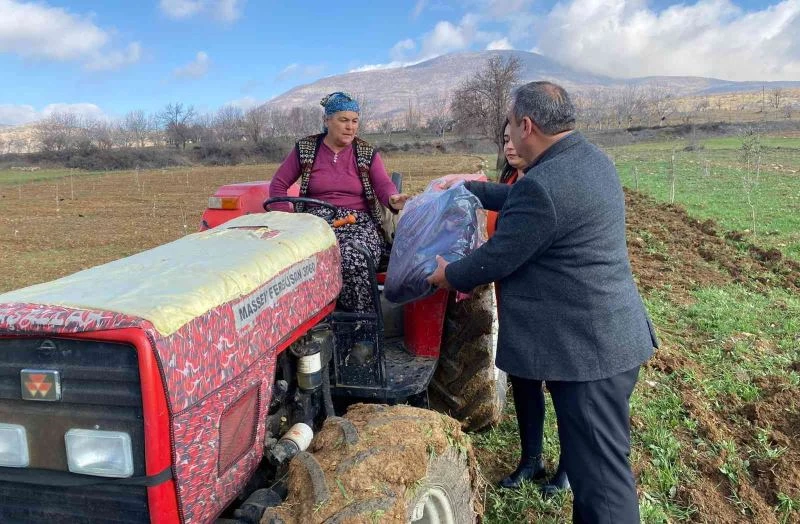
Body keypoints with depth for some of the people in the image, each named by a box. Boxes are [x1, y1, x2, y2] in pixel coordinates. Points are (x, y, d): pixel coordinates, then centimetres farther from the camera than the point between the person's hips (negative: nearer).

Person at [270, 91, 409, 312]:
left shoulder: (367, 153, 10)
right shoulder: (305, 149, 9)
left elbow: (384, 185, -5)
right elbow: (278, 185, 10)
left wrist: (393, 199, -30)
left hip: (358, 222, 0)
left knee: (355, 261, -34)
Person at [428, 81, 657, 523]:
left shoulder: (541, 185, -24)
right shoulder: (590, 158, 8)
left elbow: (496, 258, -15)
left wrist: (449, 275, 4)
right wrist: (466, 188, 30)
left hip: (587, 346, -10)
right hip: (608, 335, 10)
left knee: (600, 471, 3)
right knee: (590, 461, 24)